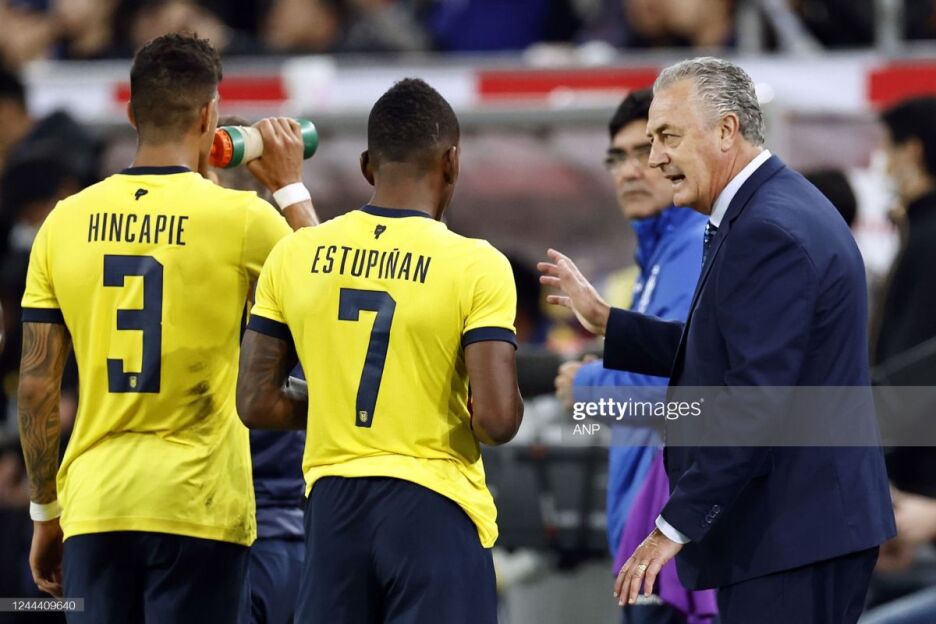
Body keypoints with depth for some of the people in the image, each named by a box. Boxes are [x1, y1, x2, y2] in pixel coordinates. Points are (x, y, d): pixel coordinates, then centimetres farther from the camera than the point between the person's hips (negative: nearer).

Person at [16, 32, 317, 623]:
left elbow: (36, 386, 7)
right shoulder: (241, 219, -6)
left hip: (95, 505, 3)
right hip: (199, 507, -3)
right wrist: (291, 188, 21)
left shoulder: (66, 223, 4)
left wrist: (46, 512, 17)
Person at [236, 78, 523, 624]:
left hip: (333, 506, 4)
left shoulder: (295, 256, 3)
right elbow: (498, 419, -16)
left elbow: (256, 403, 4)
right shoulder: (476, 266, -10)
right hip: (433, 507, -4)